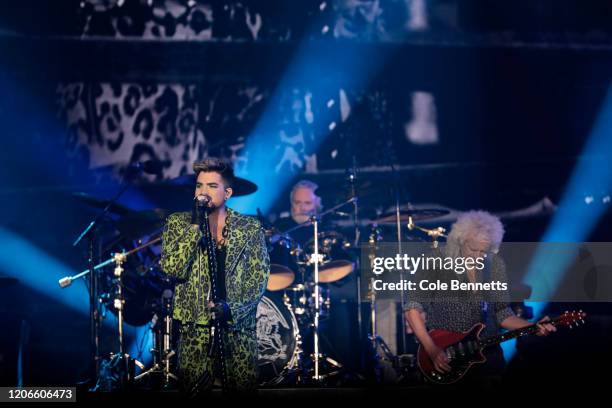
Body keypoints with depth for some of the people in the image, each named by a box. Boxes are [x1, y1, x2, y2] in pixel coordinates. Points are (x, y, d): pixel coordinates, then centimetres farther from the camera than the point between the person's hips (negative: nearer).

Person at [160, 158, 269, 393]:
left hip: (240, 329, 0)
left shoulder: (250, 228, 5)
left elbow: (259, 279, 0)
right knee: (192, 389, -3)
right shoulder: (178, 223, 6)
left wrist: (232, 308, -15)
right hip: (195, 330, 0)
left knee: (244, 388, -2)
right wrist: (195, 225, -12)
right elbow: (172, 269, -8)